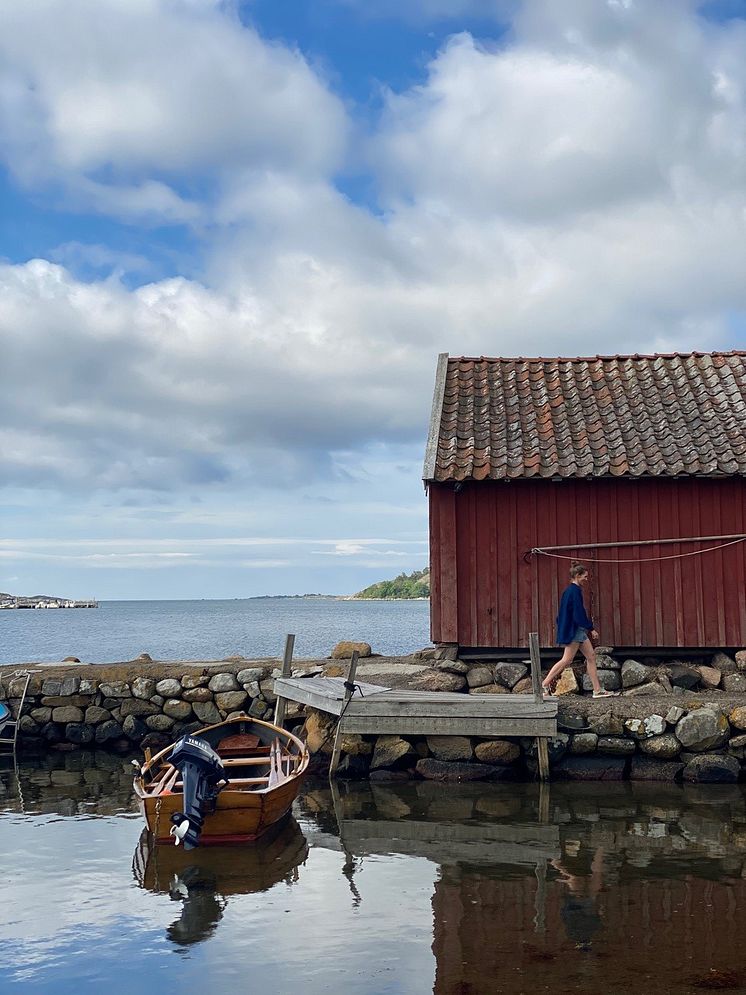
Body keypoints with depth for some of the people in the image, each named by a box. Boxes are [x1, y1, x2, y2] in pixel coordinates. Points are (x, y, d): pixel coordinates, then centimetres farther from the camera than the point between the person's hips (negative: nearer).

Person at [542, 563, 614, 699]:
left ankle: (597, 690, 8)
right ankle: (545, 683, -3)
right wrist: (591, 628, -13)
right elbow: (579, 614, -20)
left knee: (591, 656, 8)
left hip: (578, 630, 11)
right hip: (574, 630, -11)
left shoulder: (569, 590, 14)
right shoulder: (575, 591, -16)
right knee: (567, 659, -8)